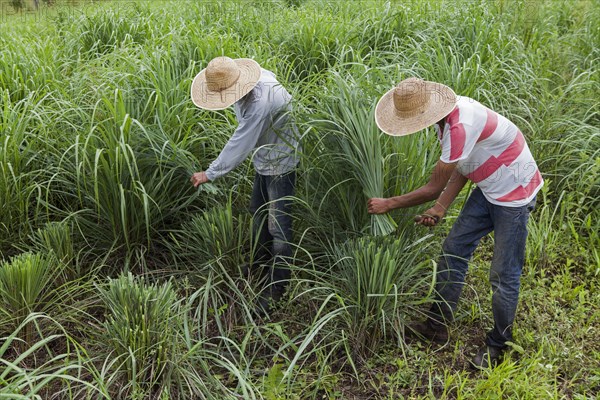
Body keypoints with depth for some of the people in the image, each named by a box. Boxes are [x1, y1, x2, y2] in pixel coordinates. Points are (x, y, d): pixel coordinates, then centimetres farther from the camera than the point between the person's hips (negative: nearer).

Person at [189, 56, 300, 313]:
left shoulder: (260, 103, -36)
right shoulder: (259, 78, -9)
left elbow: (240, 145, -31)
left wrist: (210, 174, -22)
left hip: (280, 163, -10)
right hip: (264, 158, 10)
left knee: (278, 224, -4)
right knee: (258, 211, 22)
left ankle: (277, 286, 9)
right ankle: (261, 260, 43)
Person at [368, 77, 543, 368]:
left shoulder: (460, 126, -34)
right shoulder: (447, 116, -5)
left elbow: (434, 189, -26)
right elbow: (462, 168, 2)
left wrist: (388, 205, -15)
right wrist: (439, 210, -8)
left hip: (514, 193, -9)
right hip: (488, 189, 10)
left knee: (504, 274, 0)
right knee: (454, 249, 10)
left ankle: (498, 344, 22)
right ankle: (437, 325, 23)